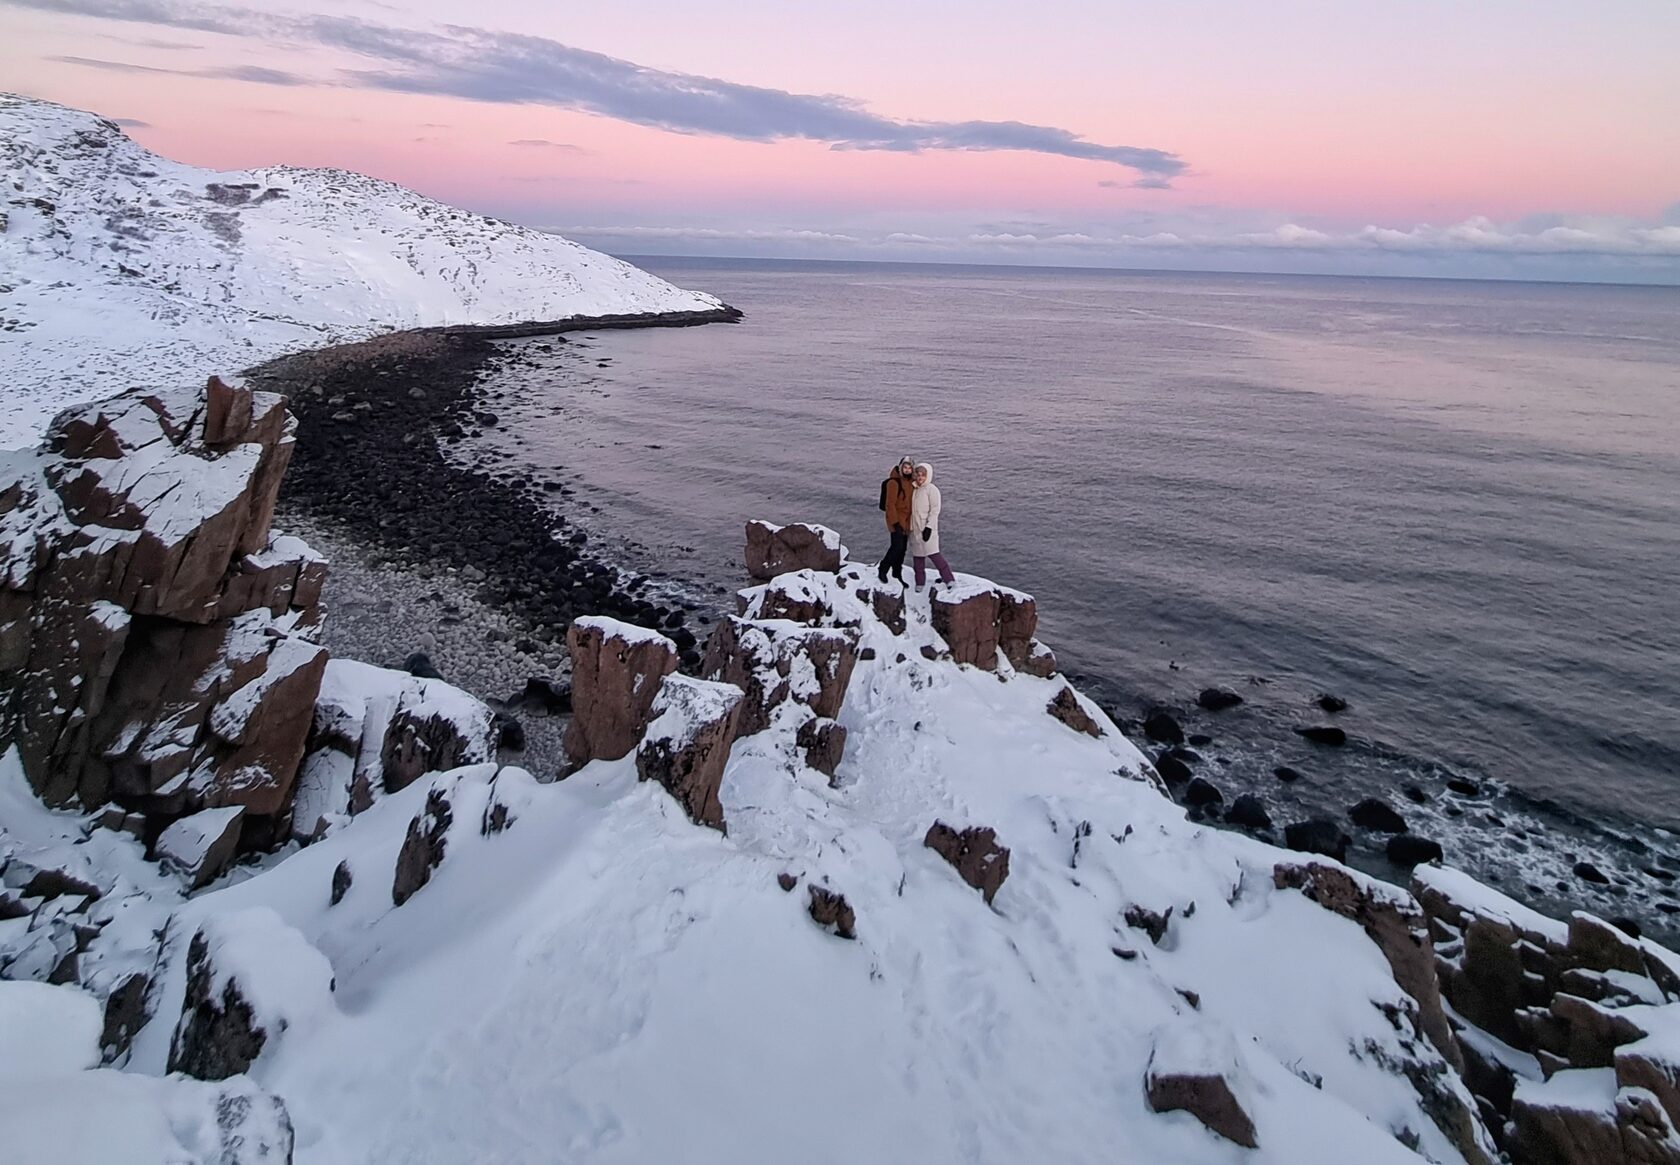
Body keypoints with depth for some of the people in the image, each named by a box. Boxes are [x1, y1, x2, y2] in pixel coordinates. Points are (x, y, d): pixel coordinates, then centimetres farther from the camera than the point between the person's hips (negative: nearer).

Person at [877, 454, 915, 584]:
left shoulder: (911, 482, 10)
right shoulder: (894, 482, -15)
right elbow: (890, 504, -18)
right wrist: (895, 522, -22)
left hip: (906, 521, 8)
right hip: (897, 521, -8)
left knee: (903, 549, 11)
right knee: (897, 547, -12)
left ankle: (897, 575, 21)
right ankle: (882, 570, 7)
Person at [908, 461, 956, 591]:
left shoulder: (931, 489, -7)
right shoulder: (914, 490, 14)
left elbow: (934, 510, -12)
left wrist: (929, 527, -19)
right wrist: (910, 527, 19)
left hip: (926, 528, -7)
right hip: (915, 529, 7)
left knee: (933, 553, -14)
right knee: (918, 556, 9)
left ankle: (949, 579, -10)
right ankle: (920, 581, 18)